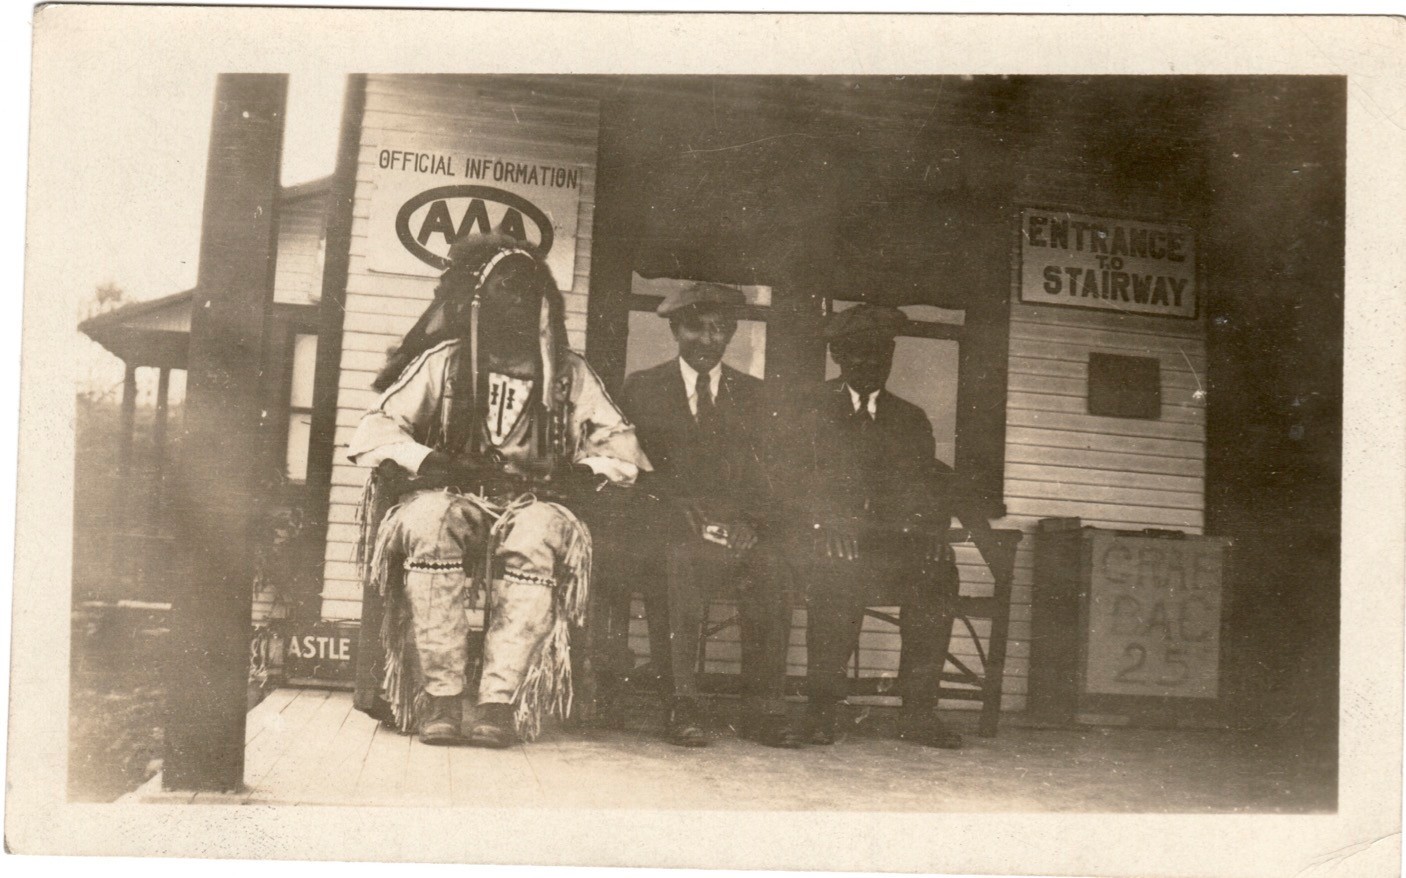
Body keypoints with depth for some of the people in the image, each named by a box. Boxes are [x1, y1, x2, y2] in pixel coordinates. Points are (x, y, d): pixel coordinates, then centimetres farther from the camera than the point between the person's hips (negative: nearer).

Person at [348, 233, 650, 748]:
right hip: (453, 497, 0)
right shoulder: (444, 362, 12)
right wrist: (436, 462, -13)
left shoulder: (568, 374, 17)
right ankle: (440, 699, -34)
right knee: (430, 519, -36)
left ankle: (500, 704, -38)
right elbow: (371, 434, 4)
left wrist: (583, 472, -7)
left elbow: (622, 448, 14)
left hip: (534, 504, 1)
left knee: (541, 532, -35)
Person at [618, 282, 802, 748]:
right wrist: (686, 513, -12)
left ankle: (764, 709, -26)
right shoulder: (641, 388, 13)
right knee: (679, 561, -36)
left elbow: (761, 473, 14)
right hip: (667, 523, -2)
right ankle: (681, 707, -33)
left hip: (737, 529, 2)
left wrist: (748, 521, -8)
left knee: (770, 566, -31)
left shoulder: (751, 394, 20)